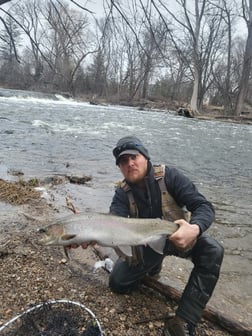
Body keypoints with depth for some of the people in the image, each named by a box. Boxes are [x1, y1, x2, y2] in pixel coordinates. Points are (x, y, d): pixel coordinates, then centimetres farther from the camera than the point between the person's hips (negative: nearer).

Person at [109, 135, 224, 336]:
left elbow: (204, 206, -24)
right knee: (118, 283, -8)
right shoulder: (122, 194, -14)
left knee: (213, 251, -30)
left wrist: (195, 228, -47)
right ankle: (153, 265, 21)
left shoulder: (169, 176, -20)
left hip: (178, 237, -1)